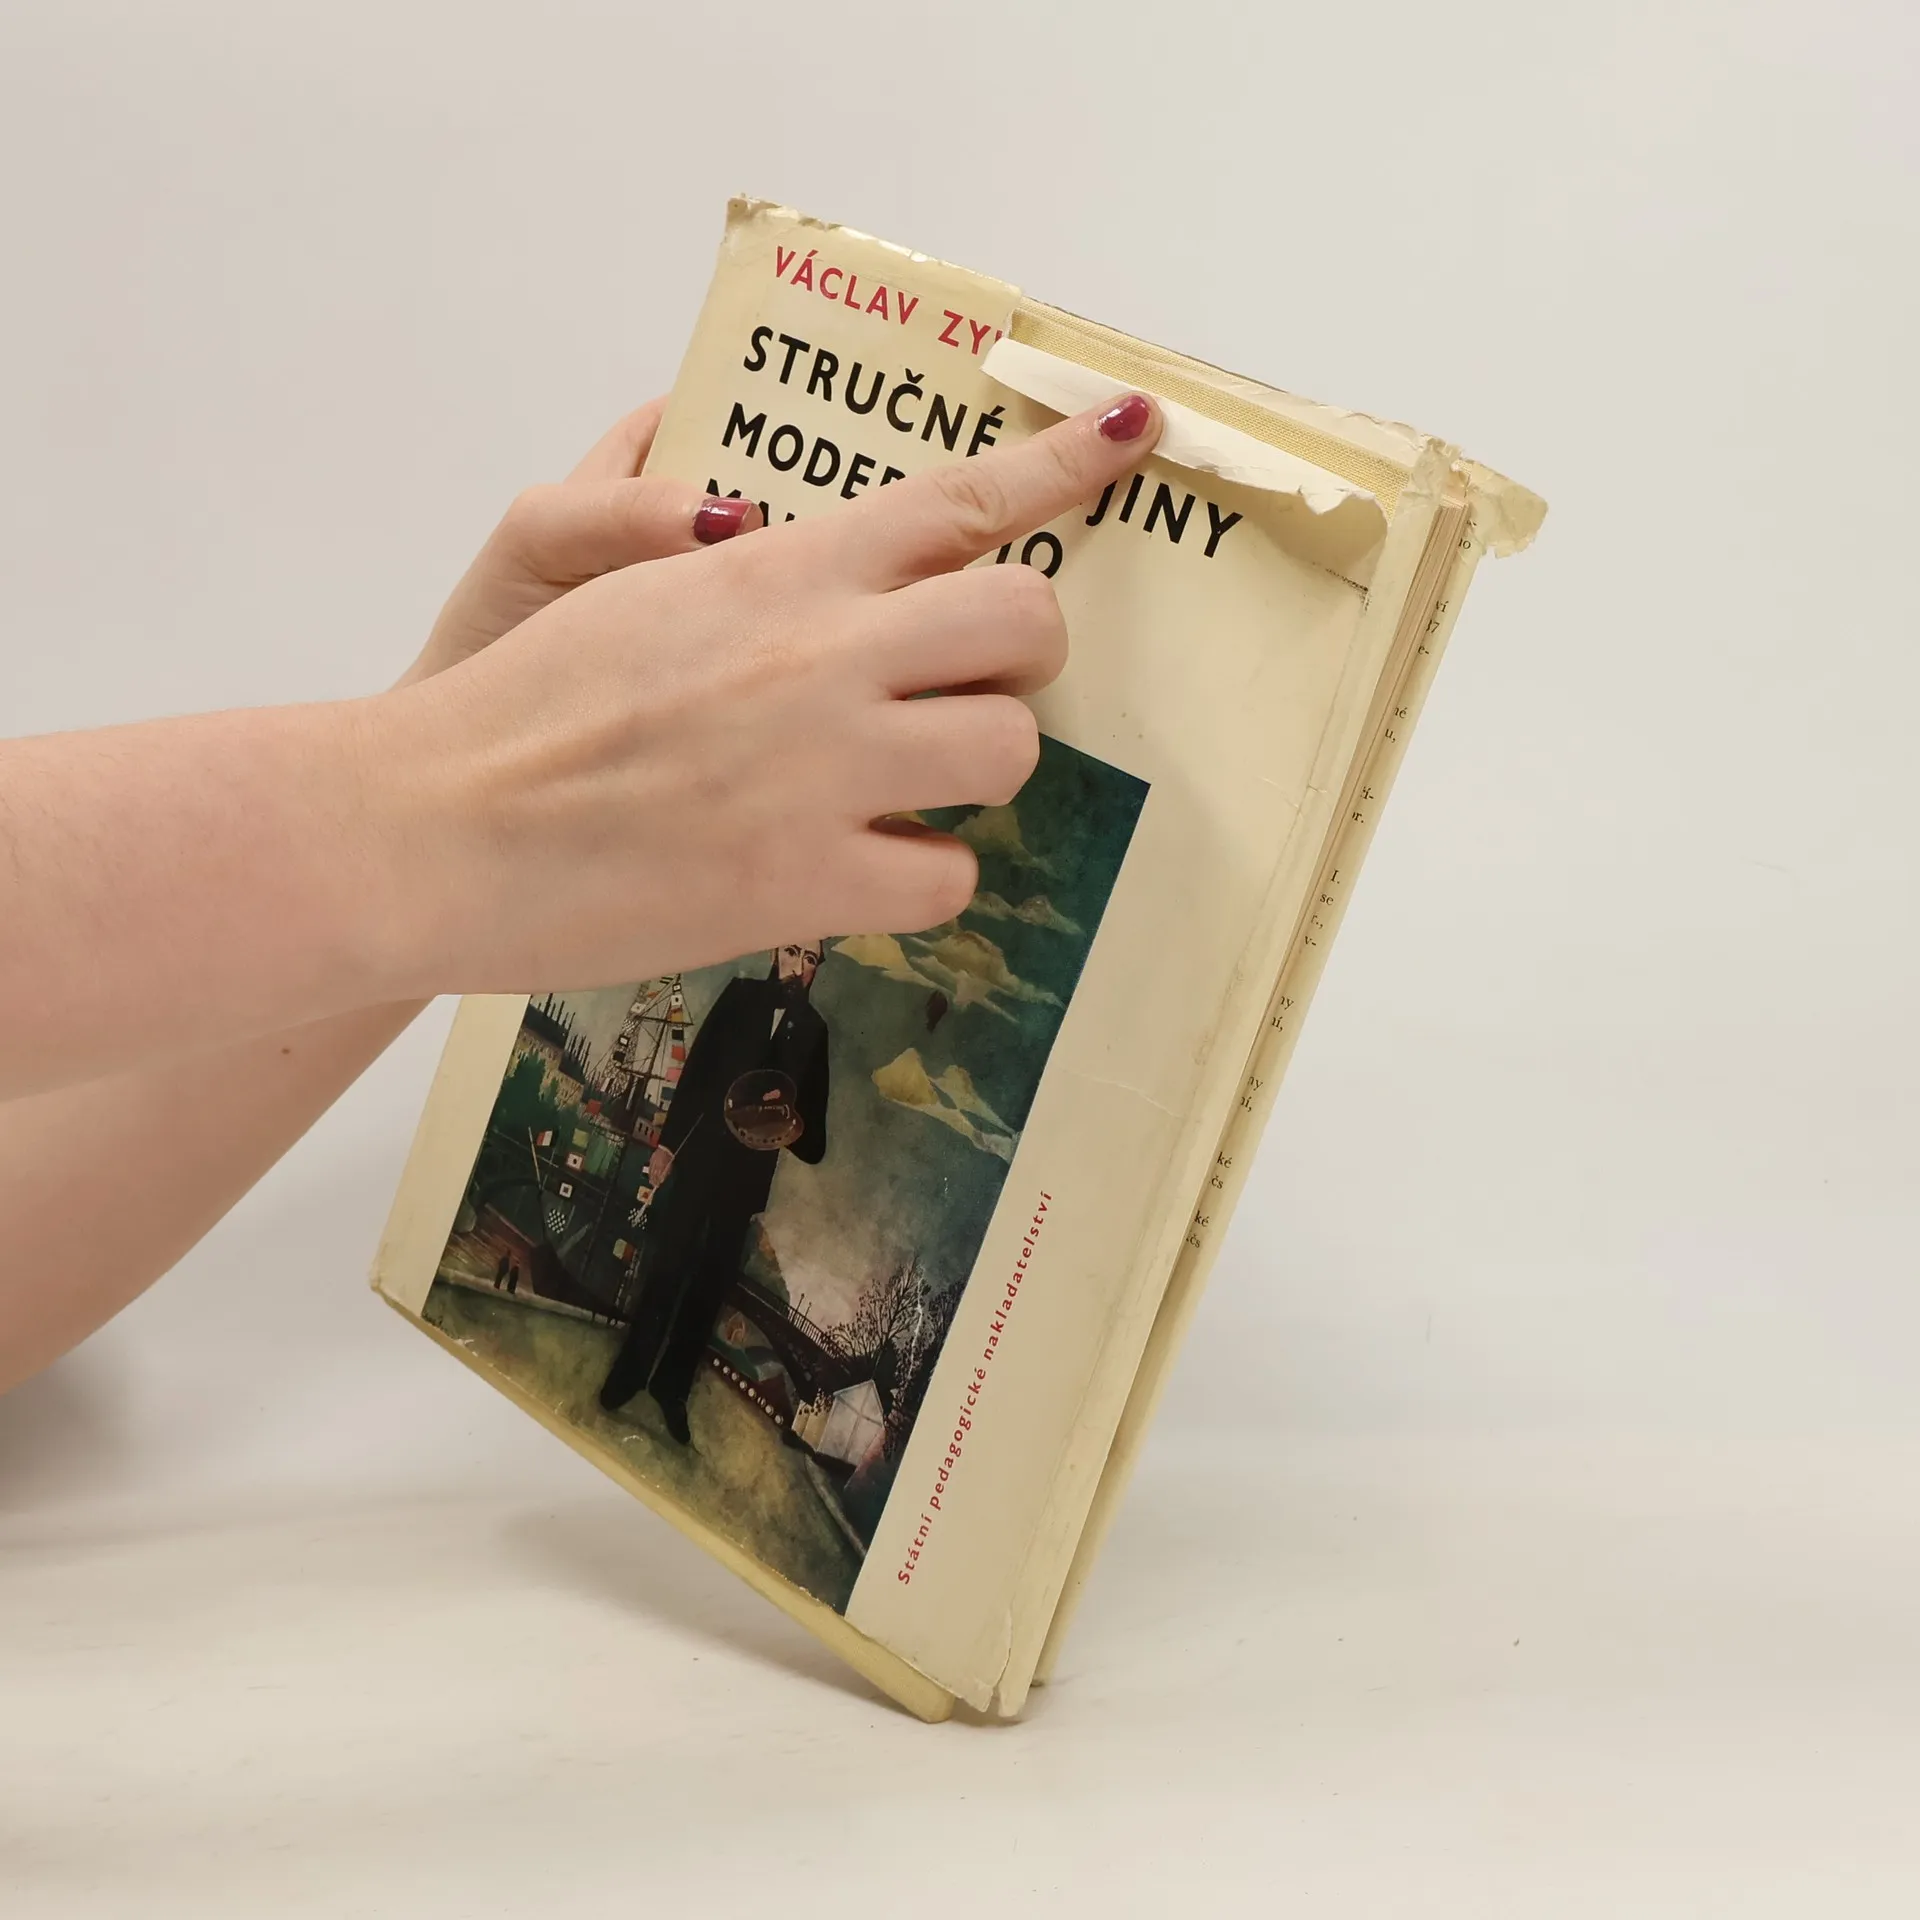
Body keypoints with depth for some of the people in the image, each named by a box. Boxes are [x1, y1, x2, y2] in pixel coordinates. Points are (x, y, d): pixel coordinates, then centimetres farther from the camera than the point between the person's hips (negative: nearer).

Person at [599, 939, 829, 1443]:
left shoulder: (813, 1029, 5)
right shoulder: (741, 996, 3)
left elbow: (813, 1113, 7)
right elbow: (695, 1072, 1)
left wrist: (796, 1134, -15)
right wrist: (667, 1142, -4)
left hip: (747, 1173, 1)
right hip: (699, 1155, -1)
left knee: (710, 1285, 4)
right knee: (664, 1271, 2)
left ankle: (671, 1388, 12)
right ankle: (627, 1376, 12)